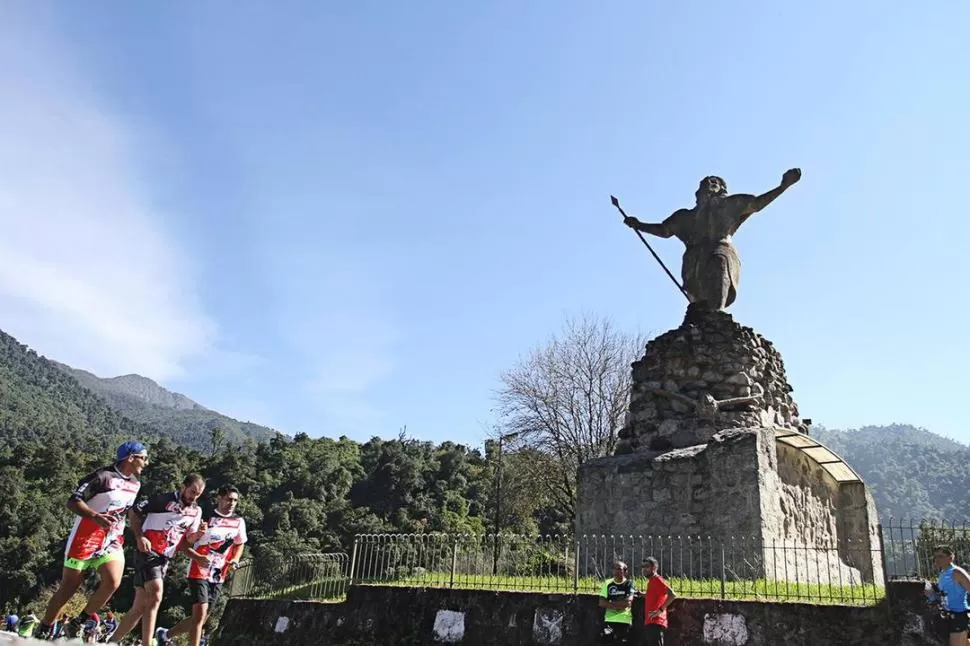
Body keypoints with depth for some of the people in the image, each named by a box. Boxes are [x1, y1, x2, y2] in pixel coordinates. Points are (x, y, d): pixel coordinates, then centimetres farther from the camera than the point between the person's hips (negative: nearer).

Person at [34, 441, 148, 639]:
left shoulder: (136, 484, 9)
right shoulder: (103, 476, -14)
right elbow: (72, 502, -16)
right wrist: (96, 516, -30)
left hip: (112, 541, 5)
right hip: (86, 539, -5)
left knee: (113, 582, -17)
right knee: (68, 589, 4)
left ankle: (77, 623, 3)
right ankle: (42, 631, 25)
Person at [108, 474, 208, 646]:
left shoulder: (196, 512, 8)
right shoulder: (164, 500, -9)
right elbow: (134, 511, -6)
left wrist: (197, 534, -9)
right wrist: (139, 537, -17)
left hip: (164, 559, 7)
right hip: (148, 553, -7)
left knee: (140, 607, 8)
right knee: (156, 596, -22)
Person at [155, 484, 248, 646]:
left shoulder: (239, 521, 3)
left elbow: (240, 544, 18)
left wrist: (235, 560, 0)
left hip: (219, 576, 5)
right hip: (199, 572, -5)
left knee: (200, 617, 12)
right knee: (200, 613, -17)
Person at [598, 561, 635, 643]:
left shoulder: (629, 584, 3)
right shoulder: (607, 584, 9)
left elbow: (628, 602, -12)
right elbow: (602, 603, 0)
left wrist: (612, 603, -6)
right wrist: (621, 604, -9)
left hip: (625, 621, -2)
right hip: (609, 620, 2)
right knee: (605, 641, -7)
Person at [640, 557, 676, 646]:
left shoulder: (657, 580, -10)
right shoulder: (651, 581, 19)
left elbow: (672, 595, -23)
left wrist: (661, 610, -22)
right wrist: (645, 594, 21)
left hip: (655, 623, -10)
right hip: (649, 623, 10)